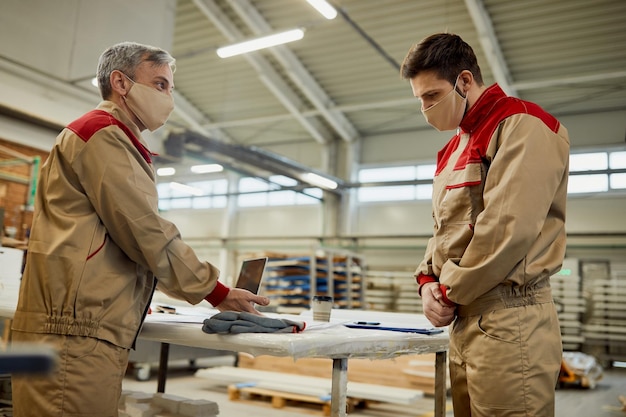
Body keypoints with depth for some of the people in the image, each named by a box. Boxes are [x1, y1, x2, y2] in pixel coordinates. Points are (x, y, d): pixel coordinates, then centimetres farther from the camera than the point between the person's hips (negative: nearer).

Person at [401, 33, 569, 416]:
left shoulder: (523, 126, -8)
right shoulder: (457, 147, 20)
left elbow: (507, 229, -19)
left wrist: (450, 292, -9)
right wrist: (429, 281, 4)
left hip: (509, 318, -8)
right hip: (465, 321, 8)